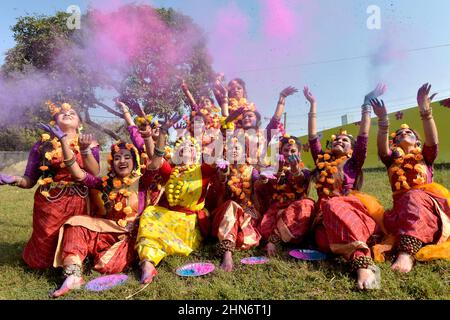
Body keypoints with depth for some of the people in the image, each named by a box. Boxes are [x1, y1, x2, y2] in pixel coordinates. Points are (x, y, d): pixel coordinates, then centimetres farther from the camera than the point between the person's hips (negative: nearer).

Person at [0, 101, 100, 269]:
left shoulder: (88, 142, 3)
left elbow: (95, 174, -11)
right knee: (44, 253, 9)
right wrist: (14, 179, -19)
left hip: (78, 204, 0)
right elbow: (29, 180, 2)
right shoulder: (43, 145, 4)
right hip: (49, 204, 0)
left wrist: (85, 150, -24)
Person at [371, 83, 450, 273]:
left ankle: (406, 252, -53)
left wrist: (425, 112, -19)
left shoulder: (425, 156, 20)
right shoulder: (392, 160, 21)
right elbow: (382, 149, -3)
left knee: (414, 197, -38)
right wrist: (383, 121, -20)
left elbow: (433, 141, -4)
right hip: (402, 208, 2)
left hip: (431, 206, -1)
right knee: (389, 219, -34)